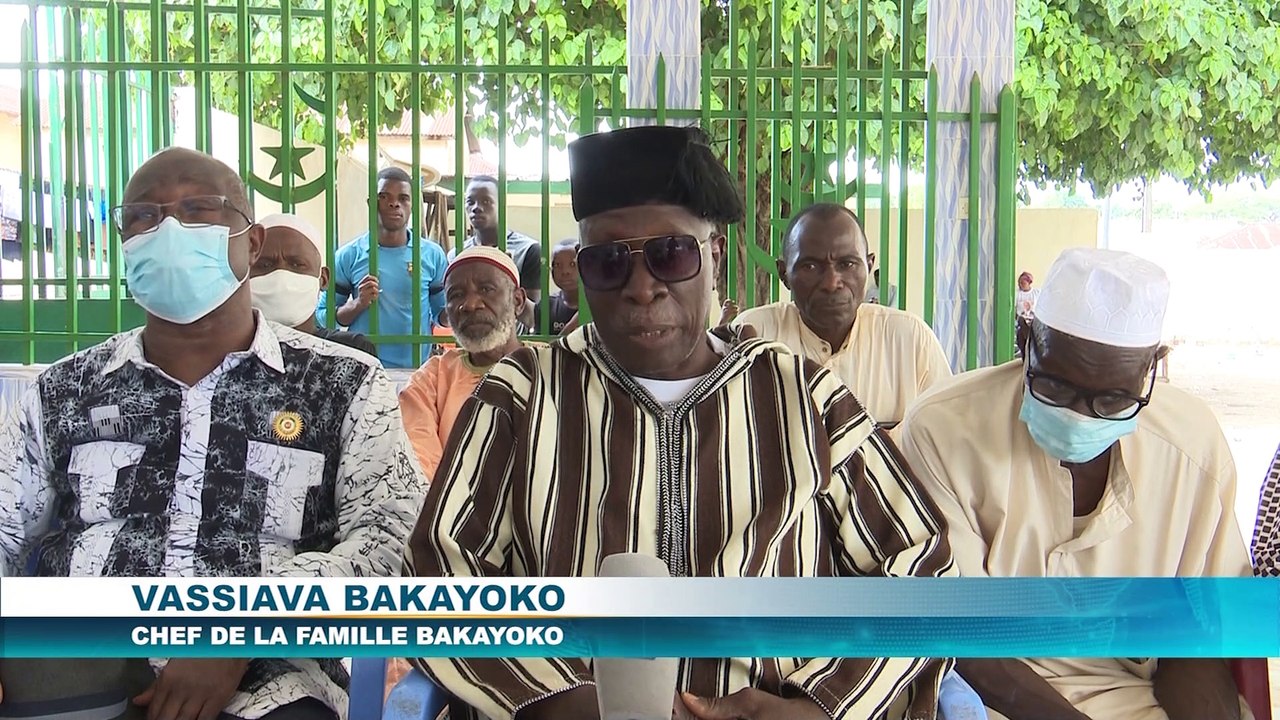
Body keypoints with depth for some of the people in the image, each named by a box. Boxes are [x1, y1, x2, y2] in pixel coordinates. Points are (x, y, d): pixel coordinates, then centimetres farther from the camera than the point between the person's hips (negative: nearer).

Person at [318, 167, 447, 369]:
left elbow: (443, 313, 8)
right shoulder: (348, 255, 2)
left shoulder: (432, 254, 4)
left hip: (418, 367, 1)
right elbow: (324, 316, 4)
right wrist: (358, 305, -12)